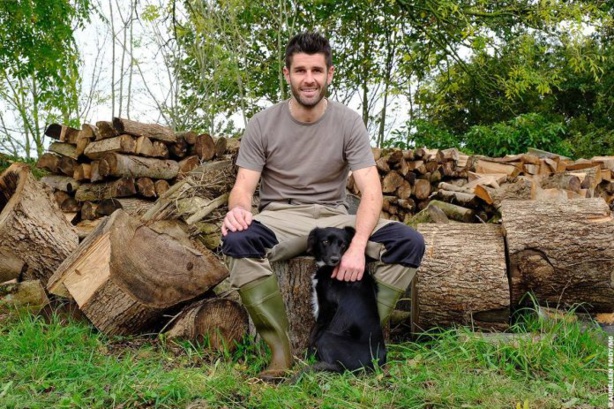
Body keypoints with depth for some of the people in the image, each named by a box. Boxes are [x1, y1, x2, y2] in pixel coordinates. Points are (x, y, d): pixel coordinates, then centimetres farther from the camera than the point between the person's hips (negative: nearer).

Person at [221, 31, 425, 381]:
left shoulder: (348, 122, -3)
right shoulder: (263, 124, -2)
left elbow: (371, 188, -11)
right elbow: (244, 186, -4)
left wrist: (357, 247, -29)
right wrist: (239, 208, -32)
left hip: (335, 218, 1)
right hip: (281, 218, -1)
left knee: (409, 242, -24)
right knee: (237, 239, -35)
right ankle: (281, 349, -25)